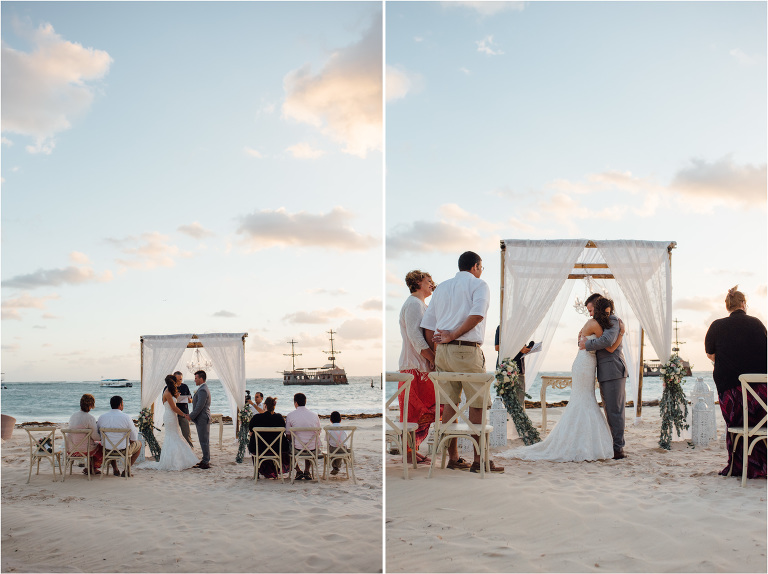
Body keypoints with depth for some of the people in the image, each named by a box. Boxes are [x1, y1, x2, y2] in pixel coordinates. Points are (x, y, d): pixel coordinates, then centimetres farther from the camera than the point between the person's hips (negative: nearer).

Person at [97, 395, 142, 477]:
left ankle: (115, 469, 35)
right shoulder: (126, 417, -15)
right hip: (123, 450, -4)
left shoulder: (101, 417, -5)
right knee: (138, 444, 27)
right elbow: (134, 439, -10)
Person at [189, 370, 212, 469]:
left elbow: (199, 407, -22)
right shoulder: (203, 388, 16)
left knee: (204, 441, -6)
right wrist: (192, 416, 15)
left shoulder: (202, 390, -18)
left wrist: (191, 416, -13)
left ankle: (206, 463, -2)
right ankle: (206, 460, 22)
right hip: (202, 419, 11)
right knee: (204, 440, 15)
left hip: (202, 419, -11)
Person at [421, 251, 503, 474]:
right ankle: (479, 460, 2)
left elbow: (428, 324, 15)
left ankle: (453, 457, 15)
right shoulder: (479, 284, 2)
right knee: (477, 404, 0)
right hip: (467, 350, -6)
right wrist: (453, 335, -12)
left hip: (442, 351, 6)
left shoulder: (441, 287, 19)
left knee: (449, 404, 10)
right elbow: (477, 314, -17)